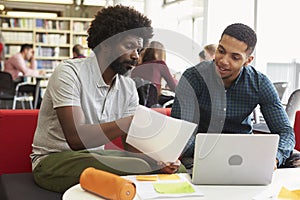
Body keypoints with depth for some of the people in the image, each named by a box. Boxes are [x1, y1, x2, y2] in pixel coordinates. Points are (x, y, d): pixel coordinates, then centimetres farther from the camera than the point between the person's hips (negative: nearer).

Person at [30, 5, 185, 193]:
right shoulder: (69, 72, -17)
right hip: (54, 160, -6)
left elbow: (131, 144, 3)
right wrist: (131, 122, -36)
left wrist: (156, 159, -19)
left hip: (96, 156, 6)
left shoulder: (128, 87, 3)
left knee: (176, 168, -14)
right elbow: (75, 138, -28)